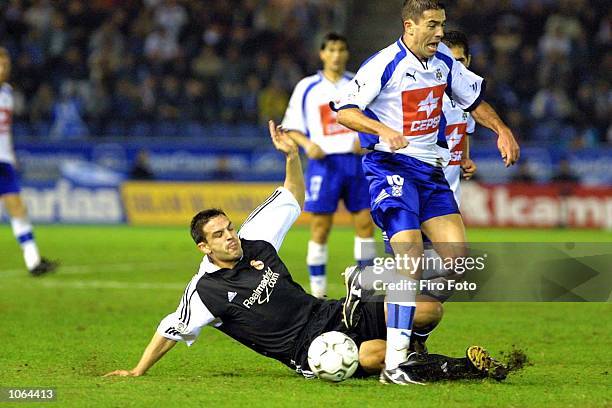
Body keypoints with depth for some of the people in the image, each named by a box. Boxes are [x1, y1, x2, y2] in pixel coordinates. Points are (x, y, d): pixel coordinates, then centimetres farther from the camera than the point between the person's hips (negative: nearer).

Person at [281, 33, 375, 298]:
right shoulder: (307, 88, 5)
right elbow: (291, 128, 7)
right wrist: (308, 143, -12)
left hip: (356, 160, 2)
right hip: (324, 162, -2)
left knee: (365, 222, -1)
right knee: (320, 228, -3)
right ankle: (318, 294, 4)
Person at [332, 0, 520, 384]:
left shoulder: (444, 60, 7)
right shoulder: (385, 64, -14)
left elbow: (474, 98, 22)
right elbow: (344, 110, -15)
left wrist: (502, 130, 7)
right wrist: (383, 129, -31)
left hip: (430, 167, 8)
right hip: (391, 166, -7)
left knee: (457, 254, -4)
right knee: (411, 256, -21)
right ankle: (394, 364, -22)